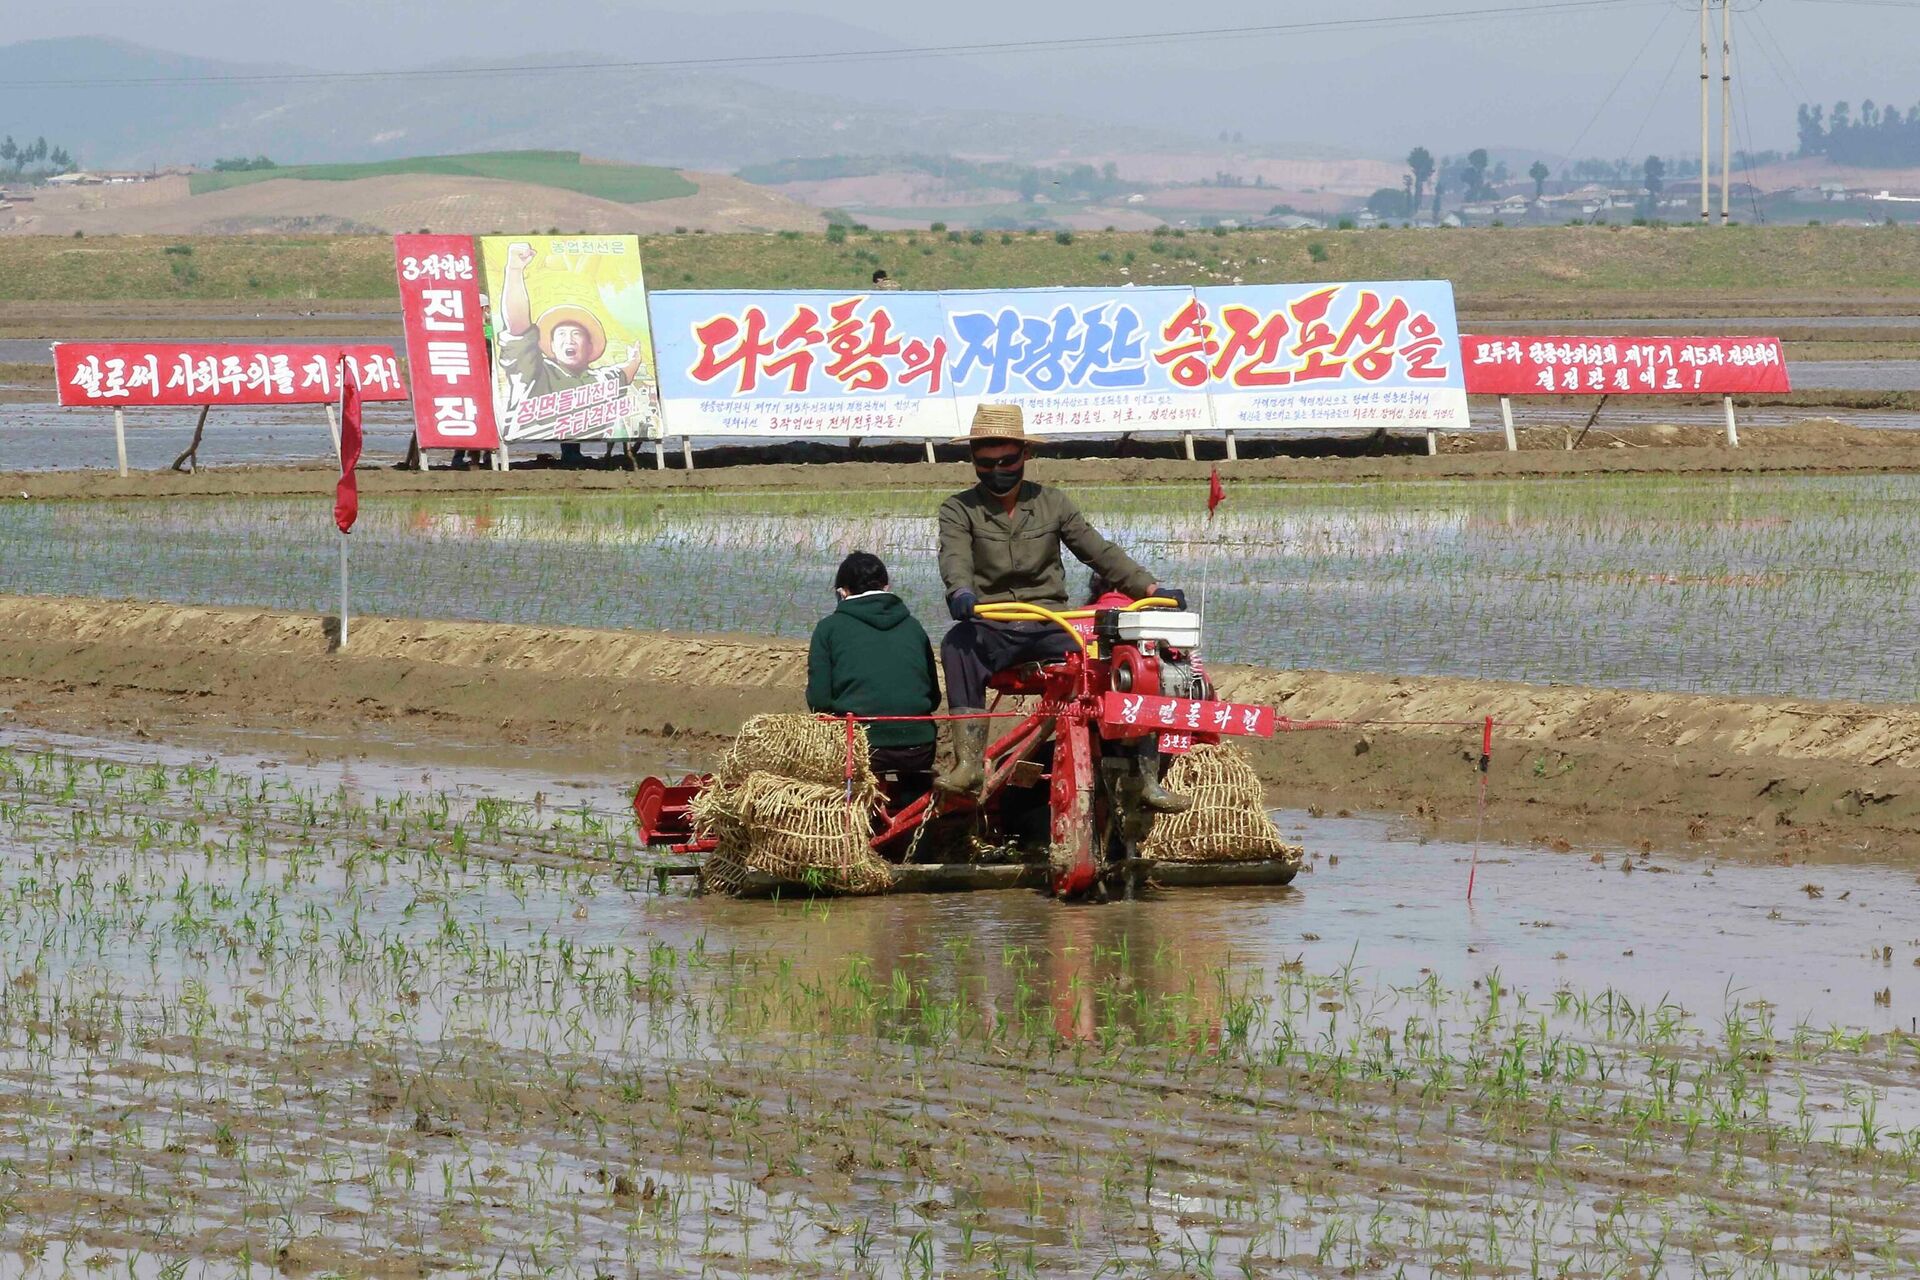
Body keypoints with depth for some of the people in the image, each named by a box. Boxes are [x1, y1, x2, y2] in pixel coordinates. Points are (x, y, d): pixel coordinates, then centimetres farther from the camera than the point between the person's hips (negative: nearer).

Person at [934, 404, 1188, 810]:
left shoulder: (1052, 504, 13)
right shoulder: (959, 510, 6)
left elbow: (1099, 552, 8)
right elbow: (955, 558, -14)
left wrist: (1151, 588, -6)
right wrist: (961, 592, -37)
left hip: (1050, 626, 2)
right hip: (992, 629, -2)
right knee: (957, 644, -37)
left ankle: (1146, 778, -17)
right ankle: (969, 762, -41)